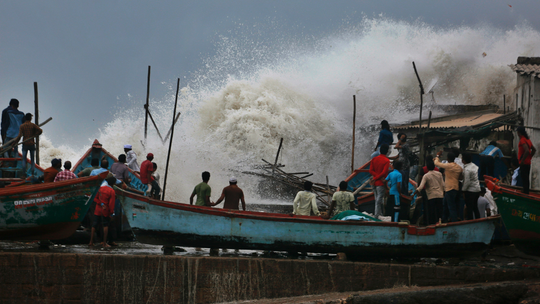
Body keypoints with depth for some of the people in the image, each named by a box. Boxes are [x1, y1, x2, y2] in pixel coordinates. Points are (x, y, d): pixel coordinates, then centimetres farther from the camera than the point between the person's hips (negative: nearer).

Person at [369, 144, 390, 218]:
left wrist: (376, 176, -8)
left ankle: (379, 213, 27)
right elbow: (384, 172, -19)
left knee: (377, 199, 16)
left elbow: (371, 170, 0)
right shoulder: (386, 161, -12)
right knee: (379, 199, -4)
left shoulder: (374, 159, 5)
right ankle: (376, 215, -5)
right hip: (381, 183, -6)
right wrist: (375, 178, -11)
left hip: (375, 182, 6)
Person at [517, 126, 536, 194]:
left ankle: (525, 192, -11)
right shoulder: (527, 139, 14)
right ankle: (526, 192, 20)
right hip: (528, 163, 10)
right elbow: (534, 149, 21)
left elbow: (527, 151, -27)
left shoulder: (522, 140, -15)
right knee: (526, 179, 14)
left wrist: (522, 160, -21)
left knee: (524, 179, -9)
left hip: (523, 163, -10)